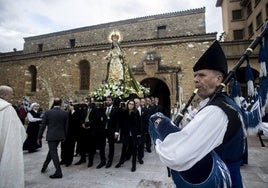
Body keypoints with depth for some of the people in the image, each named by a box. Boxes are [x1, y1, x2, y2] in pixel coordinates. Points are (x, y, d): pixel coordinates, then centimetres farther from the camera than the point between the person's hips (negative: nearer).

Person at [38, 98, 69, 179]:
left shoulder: (48, 112, -8)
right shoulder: (65, 113, -3)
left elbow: (43, 125, -5)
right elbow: (66, 126, 2)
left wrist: (39, 137, 5)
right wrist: (64, 136, 13)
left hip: (51, 136, -3)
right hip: (60, 136, 3)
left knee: (53, 152, 2)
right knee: (52, 150, 22)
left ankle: (58, 172, 2)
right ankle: (44, 167, 37)